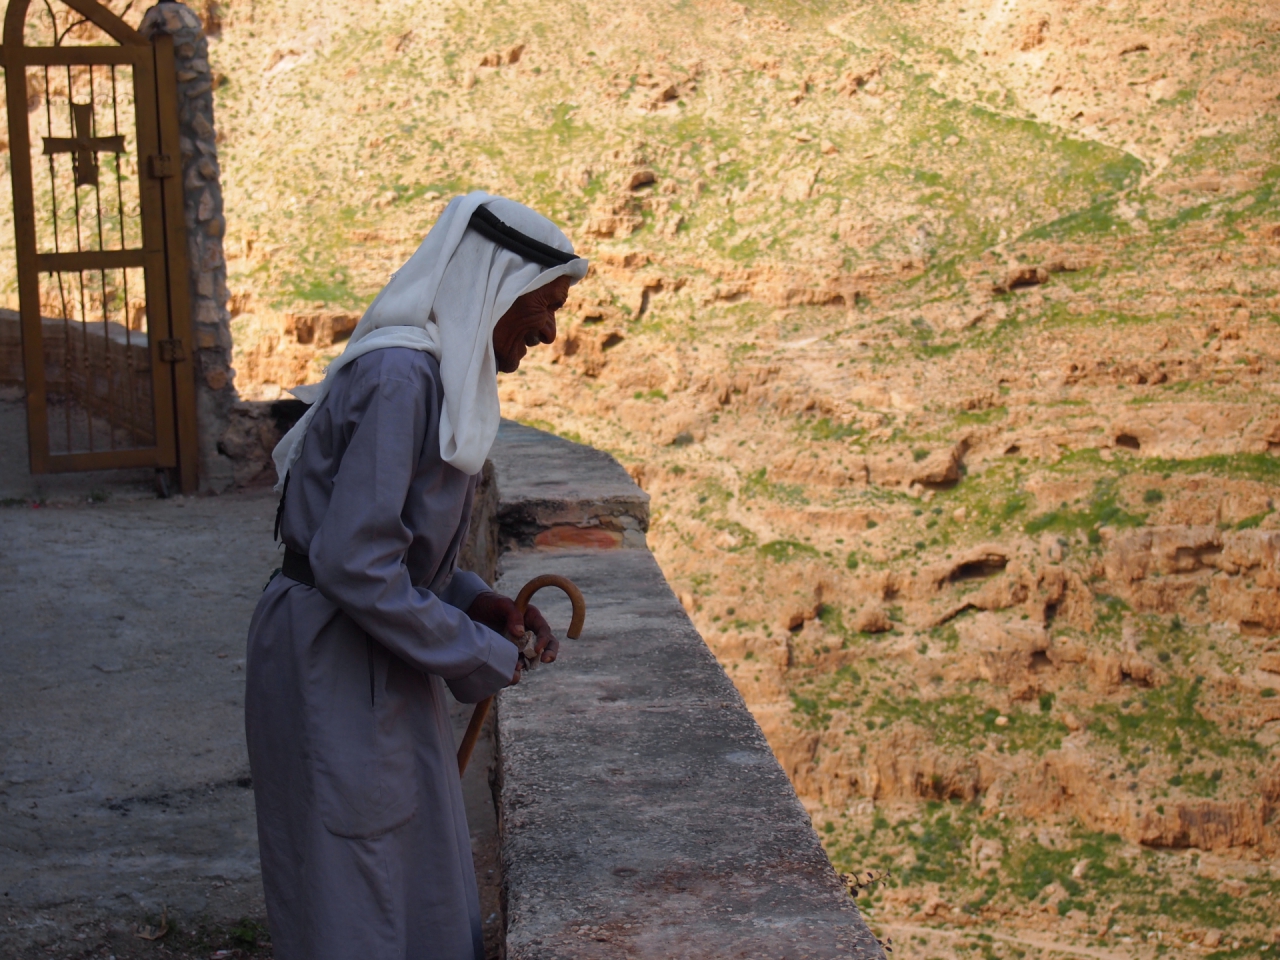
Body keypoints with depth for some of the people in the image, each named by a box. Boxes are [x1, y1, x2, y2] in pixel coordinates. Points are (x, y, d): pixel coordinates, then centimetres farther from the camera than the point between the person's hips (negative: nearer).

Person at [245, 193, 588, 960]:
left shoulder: (429, 372, 10)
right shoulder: (400, 378, -21)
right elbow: (355, 565, -26)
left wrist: (477, 603, 4)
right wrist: (482, 659, -15)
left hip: (375, 667, 10)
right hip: (335, 670, -10)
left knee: (423, 895, 18)